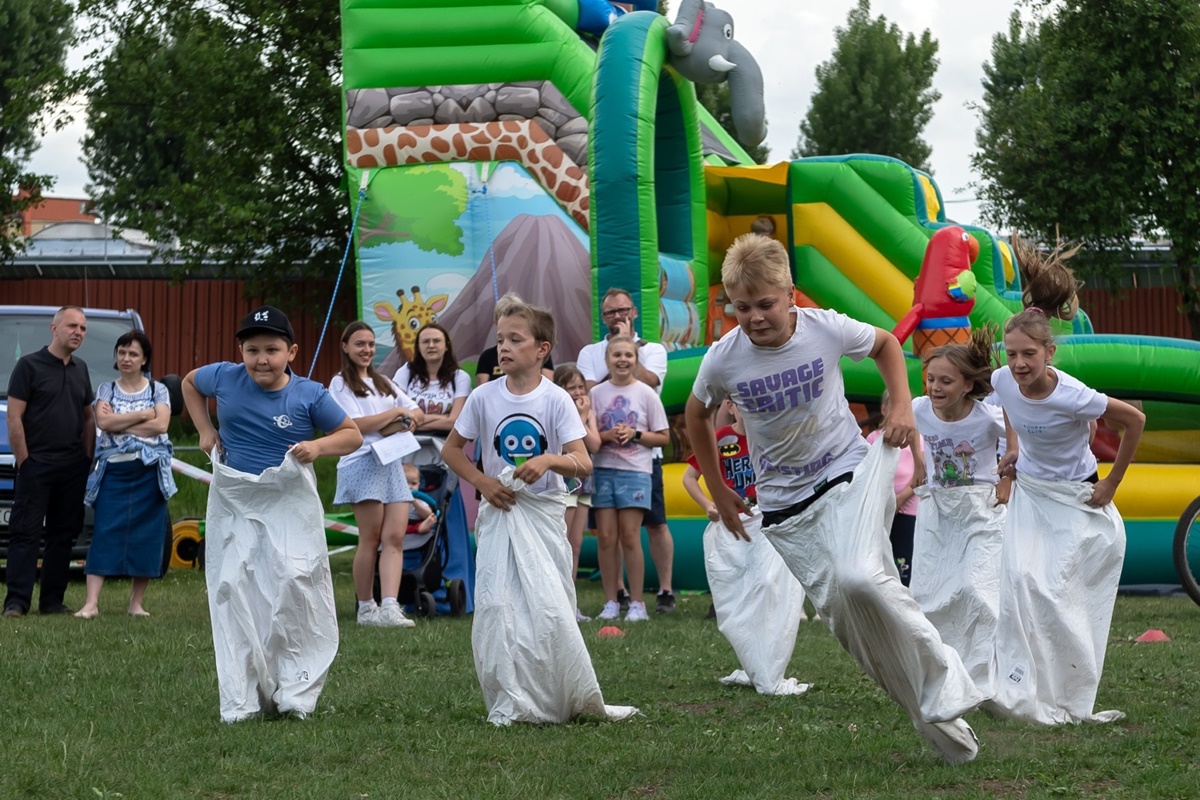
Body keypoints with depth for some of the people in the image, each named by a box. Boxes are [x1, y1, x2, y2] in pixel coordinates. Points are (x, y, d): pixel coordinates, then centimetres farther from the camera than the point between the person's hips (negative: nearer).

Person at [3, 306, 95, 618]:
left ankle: (53, 601, 12)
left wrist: (87, 458, 10)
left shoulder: (80, 369, 14)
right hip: (36, 464, -6)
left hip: (73, 468, 6)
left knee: (63, 534, 7)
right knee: (26, 533, -5)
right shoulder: (29, 365, -4)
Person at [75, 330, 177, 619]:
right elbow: (103, 422, -7)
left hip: (149, 472, 0)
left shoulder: (158, 390, 8)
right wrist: (142, 415, -9)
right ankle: (91, 603, -13)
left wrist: (119, 423, -8)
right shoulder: (107, 389, 11)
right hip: (114, 471, 0)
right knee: (105, 535, -7)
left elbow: (160, 425, -8)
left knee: (145, 537, 0)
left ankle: (136, 603, 7)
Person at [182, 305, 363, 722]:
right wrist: (205, 431, 7)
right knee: (233, 592, -1)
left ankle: (296, 692, -4)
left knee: (294, 583, -15)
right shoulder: (224, 378, -4)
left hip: (288, 500, -2)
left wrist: (318, 446, -20)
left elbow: (353, 435, -1)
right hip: (233, 498, 2)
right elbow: (189, 382, 19)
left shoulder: (309, 395, -10)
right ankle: (241, 700, 5)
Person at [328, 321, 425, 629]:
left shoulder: (382, 382, 23)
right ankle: (366, 608, 3)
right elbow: (357, 425, -10)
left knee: (395, 537, -8)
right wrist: (396, 413, -2)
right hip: (363, 463, -6)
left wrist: (404, 421, -1)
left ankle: (389, 607, -16)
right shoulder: (341, 383, 2)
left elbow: (417, 412, 21)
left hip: (391, 463, 6)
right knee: (371, 540, -5)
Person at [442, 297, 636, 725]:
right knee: (498, 606, -5)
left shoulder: (556, 399, -8)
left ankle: (576, 700, 12)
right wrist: (482, 481, -6)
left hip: (543, 514, -1)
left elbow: (584, 464, -11)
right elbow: (451, 449, 8)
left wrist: (550, 460, -31)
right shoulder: (484, 397, -3)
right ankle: (510, 703, 2)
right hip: (500, 512, 1)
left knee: (551, 607, -2)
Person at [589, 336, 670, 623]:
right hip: (603, 470, 2)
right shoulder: (596, 393, 6)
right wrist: (608, 436, -12)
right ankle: (610, 602, 8)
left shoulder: (646, 393, 2)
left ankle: (636, 603, 2)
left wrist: (635, 435, -12)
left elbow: (664, 437, 3)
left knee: (629, 537, -5)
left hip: (634, 471, -2)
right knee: (606, 537, 0)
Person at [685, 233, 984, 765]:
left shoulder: (826, 329, -14)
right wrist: (718, 491, 15)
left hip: (849, 472, -2)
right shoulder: (723, 360, -11)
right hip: (786, 506, 3)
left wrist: (902, 406, -3)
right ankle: (934, 720, 11)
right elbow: (697, 417, 11)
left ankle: (943, 680, -13)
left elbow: (886, 344, 9)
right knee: (842, 615, -2)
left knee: (859, 578, -30)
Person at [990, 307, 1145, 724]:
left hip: (1074, 500, -4)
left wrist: (1112, 482, -10)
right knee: (1019, 582, -11)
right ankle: (1020, 692, -6)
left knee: (1054, 592, -9)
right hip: (1028, 492, 4)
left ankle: (1068, 701, 2)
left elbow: (1134, 420, -16)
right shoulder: (1002, 380, -15)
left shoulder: (1072, 397, -30)